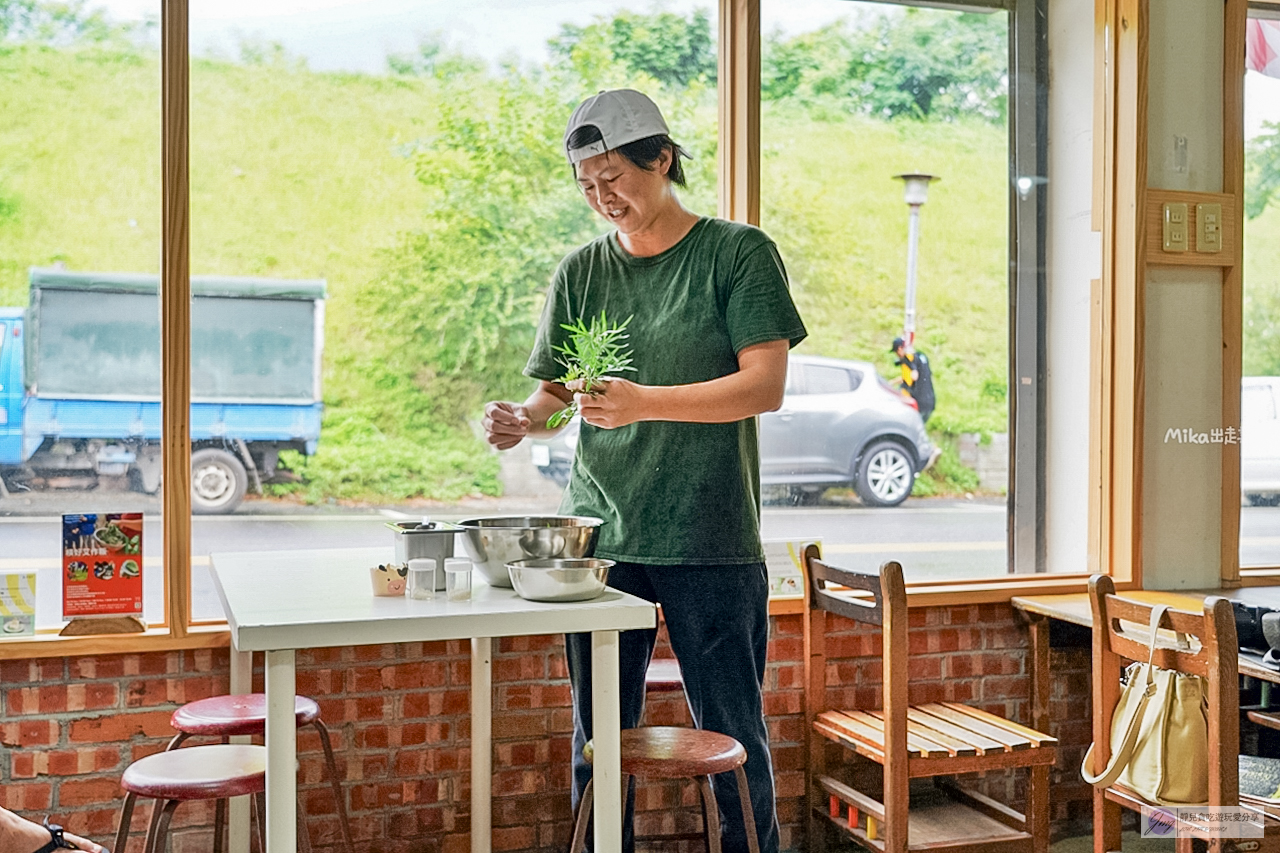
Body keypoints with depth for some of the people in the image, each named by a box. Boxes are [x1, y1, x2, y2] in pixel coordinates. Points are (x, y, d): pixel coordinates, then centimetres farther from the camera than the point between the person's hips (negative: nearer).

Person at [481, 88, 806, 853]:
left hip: (710, 540, -3)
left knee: (732, 734, 3)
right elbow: (554, 390, 13)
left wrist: (647, 403, -20)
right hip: (599, 534, 4)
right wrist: (522, 420, -11)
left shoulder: (738, 253, 0)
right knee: (599, 737, 9)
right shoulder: (582, 273, 12)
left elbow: (765, 386, -9)